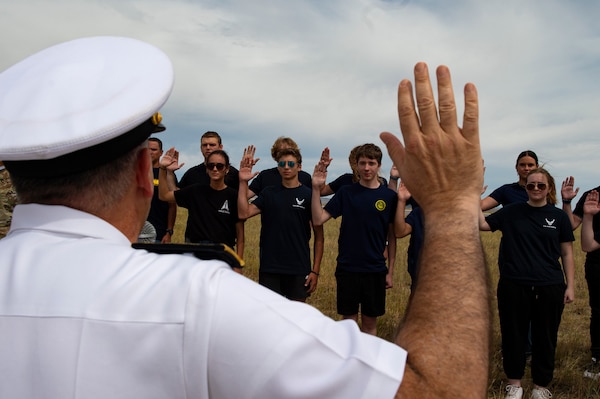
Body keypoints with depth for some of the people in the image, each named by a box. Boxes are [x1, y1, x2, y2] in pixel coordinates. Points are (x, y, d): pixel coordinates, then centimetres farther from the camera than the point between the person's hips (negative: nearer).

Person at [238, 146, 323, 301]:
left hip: (299, 269, -1)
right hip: (269, 268, 2)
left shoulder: (308, 195, -1)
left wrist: (315, 270, -6)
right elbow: (244, 213, -8)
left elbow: (319, 236, -1)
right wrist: (243, 181, -13)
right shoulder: (268, 193, 6)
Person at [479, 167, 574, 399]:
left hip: (549, 288, 0)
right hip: (513, 286, 0)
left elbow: (567, 254, 4)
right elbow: (483, 224, -1)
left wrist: (570, 286, 0)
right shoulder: (512, 212, 3)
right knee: (513, 335, 9)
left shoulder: (559, 216, 3)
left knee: (544, 338, 10)